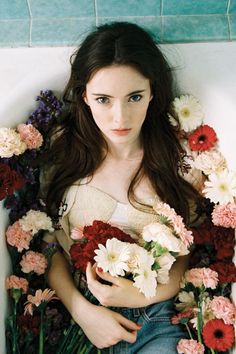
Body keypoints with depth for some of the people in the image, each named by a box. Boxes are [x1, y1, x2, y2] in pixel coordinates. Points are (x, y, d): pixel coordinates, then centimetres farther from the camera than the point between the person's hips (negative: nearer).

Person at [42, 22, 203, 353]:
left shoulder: (178, 156, -4)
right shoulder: (64, 149, -2)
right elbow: (45, 241, 2)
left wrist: (145, 294, -14)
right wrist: (82, 309, -10)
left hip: (156, 320, 0)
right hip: (76, 315, 1)